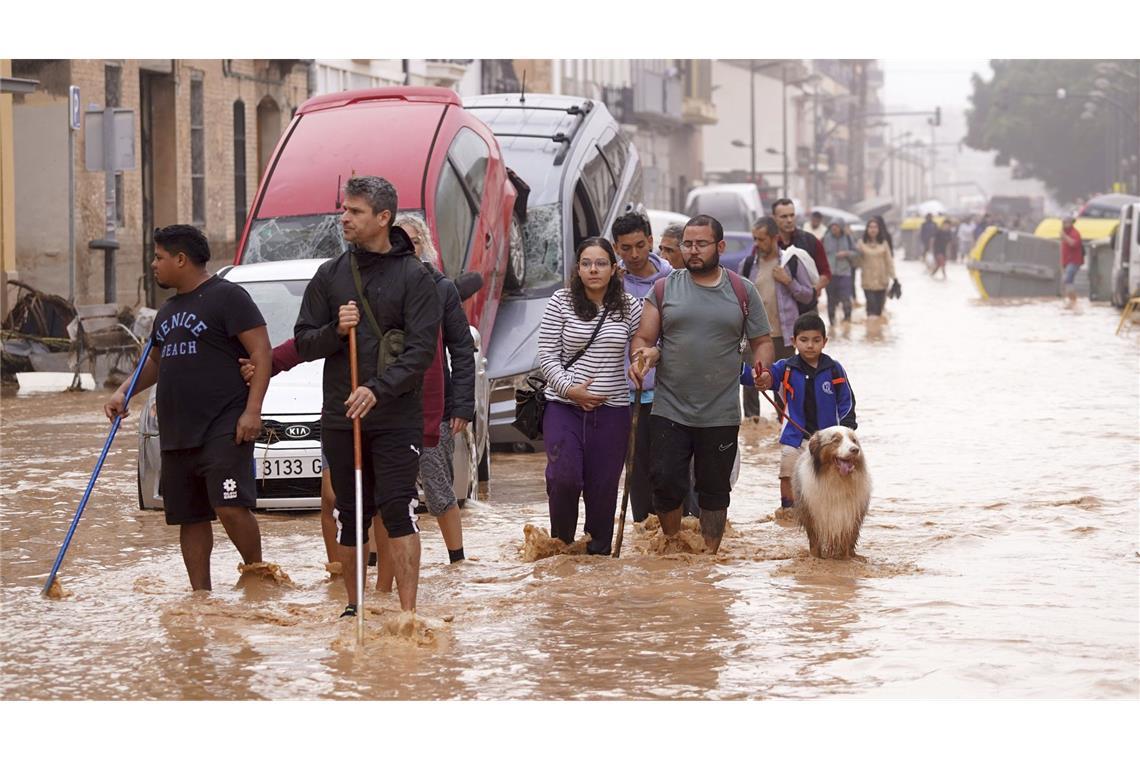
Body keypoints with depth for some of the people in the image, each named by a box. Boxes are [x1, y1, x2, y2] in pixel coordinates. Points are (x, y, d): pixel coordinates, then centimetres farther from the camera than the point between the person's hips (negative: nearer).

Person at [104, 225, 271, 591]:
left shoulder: (227, 296, -5)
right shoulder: (168, 311, 21)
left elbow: (261, 352, -11)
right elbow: (155, 361, 33)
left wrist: (252, 410, -19)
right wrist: (124, 392, 16)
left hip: (223, 430, -8)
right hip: (176, 434, 8)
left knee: (230, 506, -19)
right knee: (190, 518, 7)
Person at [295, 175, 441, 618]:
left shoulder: (412, 276, -2)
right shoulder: (330, 275, 10)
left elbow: (422, 349, -10)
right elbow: (304, 343, 10)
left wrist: (379, 389, -22)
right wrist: (336, 330, -12)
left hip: (397, 417, -4)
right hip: (340, 416, 4)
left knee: (397, 508, -10)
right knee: (350, 514, 9)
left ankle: (408, 611, -9)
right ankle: (354, 606, 20)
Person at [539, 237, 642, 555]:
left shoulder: (629, 307, 4)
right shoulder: (561, 302, -1)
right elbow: (547, 355, -1)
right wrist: (569, 389, -12)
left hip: (612, 410, 2)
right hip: (564, 406, -2)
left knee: (603, 487, 4)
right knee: (564, 477, -16)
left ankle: (599, 551, 18)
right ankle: (561, 543, 7)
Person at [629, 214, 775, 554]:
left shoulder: (742, 292, 6)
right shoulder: (663, 289, 6)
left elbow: (762, 341, 11)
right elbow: (643, 339, 5)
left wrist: (762, 366, -11)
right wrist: (641, 356, -18)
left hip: (721, 414, 0)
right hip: (669, 411, 0)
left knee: (714, 490, 7)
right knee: (666, 482, -6)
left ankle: (709, 555, 18)